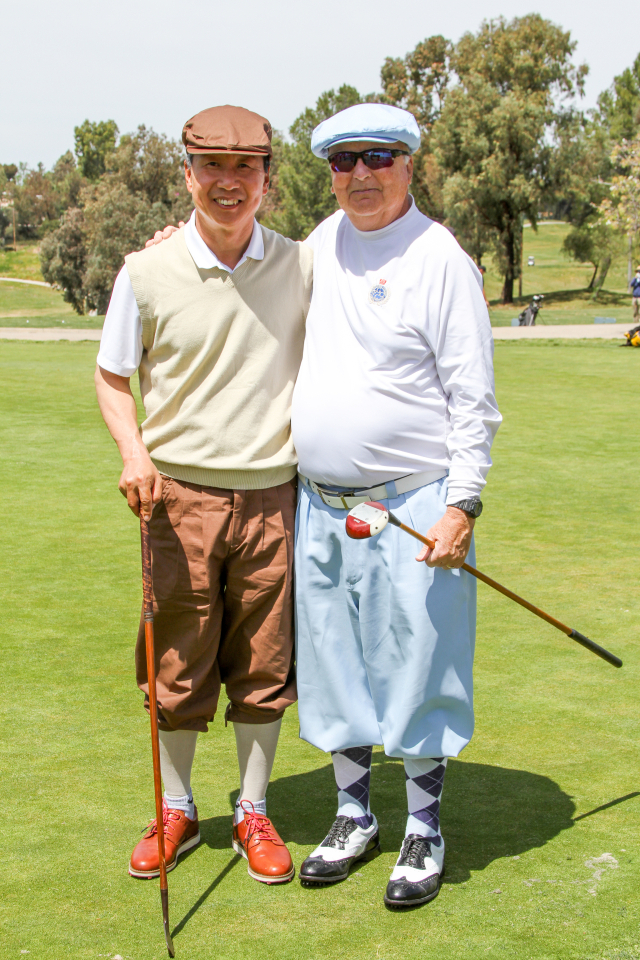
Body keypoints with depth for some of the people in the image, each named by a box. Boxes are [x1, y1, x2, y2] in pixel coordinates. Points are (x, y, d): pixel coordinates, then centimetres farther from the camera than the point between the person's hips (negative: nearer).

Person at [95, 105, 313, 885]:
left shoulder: (302, 267, 1)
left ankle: (253, 814, 26)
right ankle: (176, 812, 28)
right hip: (180, 495, -1)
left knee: (264, 666, 9)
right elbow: (112, 376, 6)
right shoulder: (147, 272, -3)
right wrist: (134, 452, -10)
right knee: (178, 666, 8)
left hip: (273, 495, 1)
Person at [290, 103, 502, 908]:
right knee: (334, 666, 14)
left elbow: (473, 398, -10)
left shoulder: (439, 259, -8)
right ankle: (353, 817, 30)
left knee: (416, 667, 2)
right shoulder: (322, 244, 11)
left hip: (411, 504, -6)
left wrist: (462, 505, -16)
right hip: (319, 505, 6)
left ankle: (424, 831, 18)